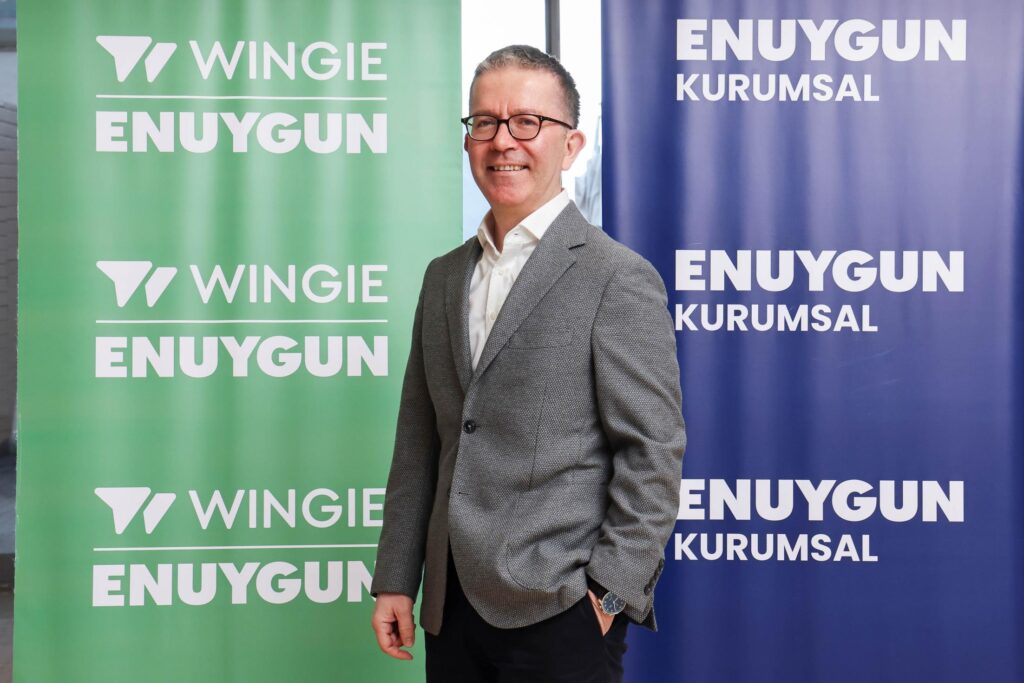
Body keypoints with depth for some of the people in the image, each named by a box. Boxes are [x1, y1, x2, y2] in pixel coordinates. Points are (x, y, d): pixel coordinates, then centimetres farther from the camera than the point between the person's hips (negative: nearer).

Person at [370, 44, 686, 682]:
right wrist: (396, 579, 10)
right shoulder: (444, 276, 11)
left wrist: (611, 593, -13)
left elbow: (653, 452, -10)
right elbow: (420, 439, 11)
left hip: (559, 614, -6)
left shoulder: (619, 278, -9)